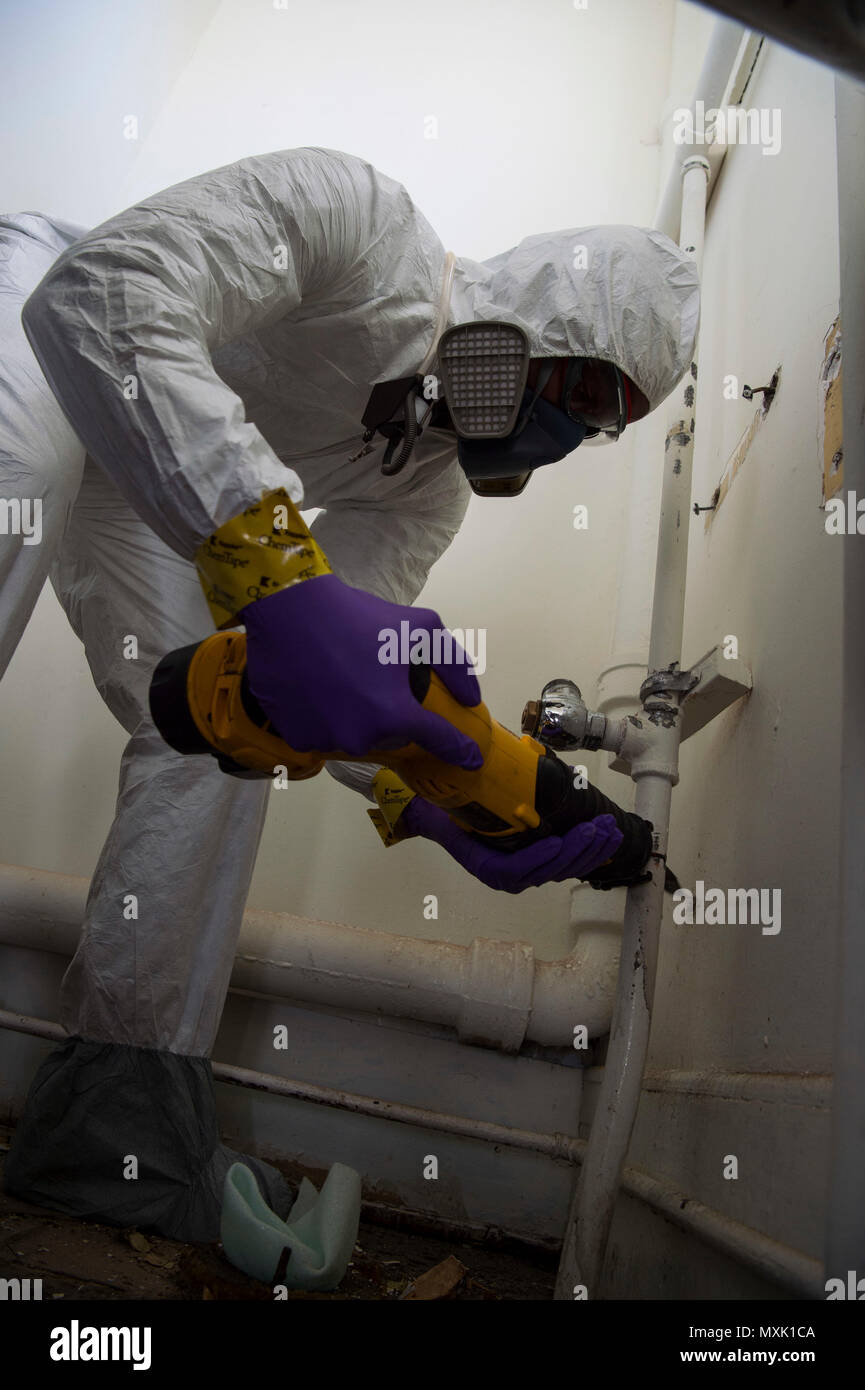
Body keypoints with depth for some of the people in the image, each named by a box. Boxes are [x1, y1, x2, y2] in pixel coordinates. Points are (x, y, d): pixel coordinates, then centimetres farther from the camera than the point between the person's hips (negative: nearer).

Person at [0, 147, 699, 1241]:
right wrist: (277, 569, -54)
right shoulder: (362, 221, -24)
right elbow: (101, 295, -40)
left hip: (119, 494, 7)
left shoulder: (429, 486, -4)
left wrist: (442, 804, -30)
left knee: (216, 735, -7)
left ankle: (120, 1132, -1)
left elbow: (338, 677, -12)